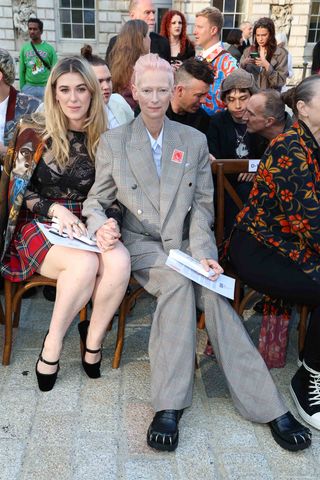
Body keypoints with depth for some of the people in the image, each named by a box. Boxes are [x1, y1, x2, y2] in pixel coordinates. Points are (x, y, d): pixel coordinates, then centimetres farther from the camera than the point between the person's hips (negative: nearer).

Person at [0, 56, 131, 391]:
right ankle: (53, 343, -11)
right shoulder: (35, 133, -1)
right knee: (85, 263, -34)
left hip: (85, 226, 3)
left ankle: (93, 339, -9)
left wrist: (108, 223, -14)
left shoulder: (102, 138, 7)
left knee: (119, 260, -31)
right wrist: (55, 209, -19)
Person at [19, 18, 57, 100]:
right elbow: (22, 71, 8)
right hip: (28, 87, 1)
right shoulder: (24, 48, 7)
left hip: (45, 87, -1)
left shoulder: (49, 48, 2)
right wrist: (22, 88, 2)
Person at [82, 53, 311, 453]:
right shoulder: (112, 142, 6)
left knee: (209, 289, -29)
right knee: (177, 280, -34)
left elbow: (202, 203, 6)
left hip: (186, 241, 1)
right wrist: (99, 225, -16)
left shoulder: (195, 140, 10)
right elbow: (96, 200, 8)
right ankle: (169, 404, -30)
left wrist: (202, 252, -10)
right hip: (141, 244, -1)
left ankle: (266, 405, -27)